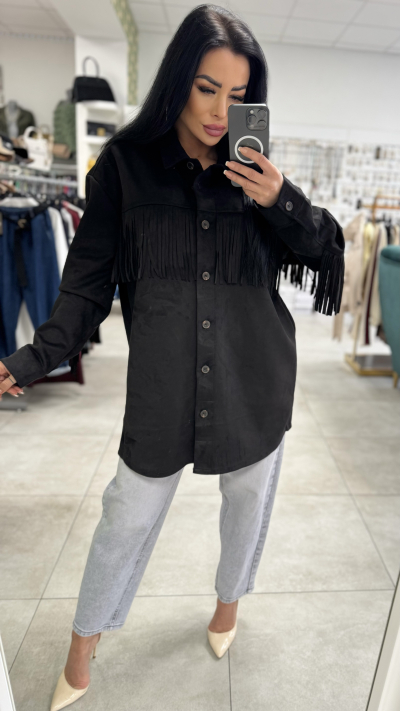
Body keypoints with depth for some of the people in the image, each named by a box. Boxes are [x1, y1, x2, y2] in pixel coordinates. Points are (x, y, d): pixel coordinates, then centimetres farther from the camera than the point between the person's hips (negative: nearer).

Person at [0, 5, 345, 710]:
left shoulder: (257, 170, 5)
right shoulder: (125, 162, -1)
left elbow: (326, 253, 7)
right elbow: (90, 276, 0)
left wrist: (280, 201, -11)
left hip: (255, 375, 3)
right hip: (164, 375, -2)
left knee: (249, 497, 17)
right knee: (129, 513, 7)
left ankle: (229, 602, 50)